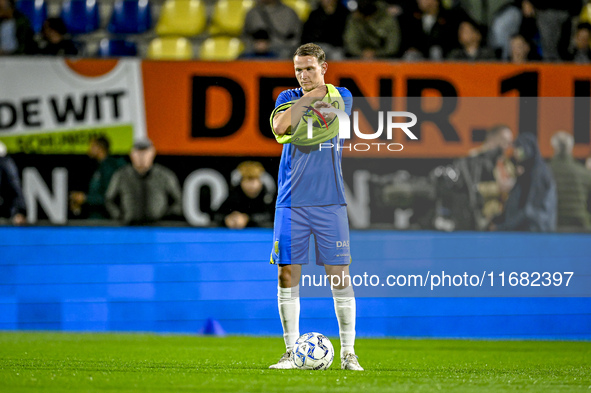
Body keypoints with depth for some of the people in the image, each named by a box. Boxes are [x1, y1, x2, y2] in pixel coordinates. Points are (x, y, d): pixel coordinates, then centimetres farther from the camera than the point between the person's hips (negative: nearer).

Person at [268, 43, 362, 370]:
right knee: (287, 273, -1)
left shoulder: (341, 96, 6)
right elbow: (280, 127, -14)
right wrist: (307, 98, -11)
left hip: (329, 201, -1)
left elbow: (332, 126, -11)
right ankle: (291, 352, 7)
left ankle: (348, 353, 2)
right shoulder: (288, 98, 7)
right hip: (291, 202, 1)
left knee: (339, 276, -3)